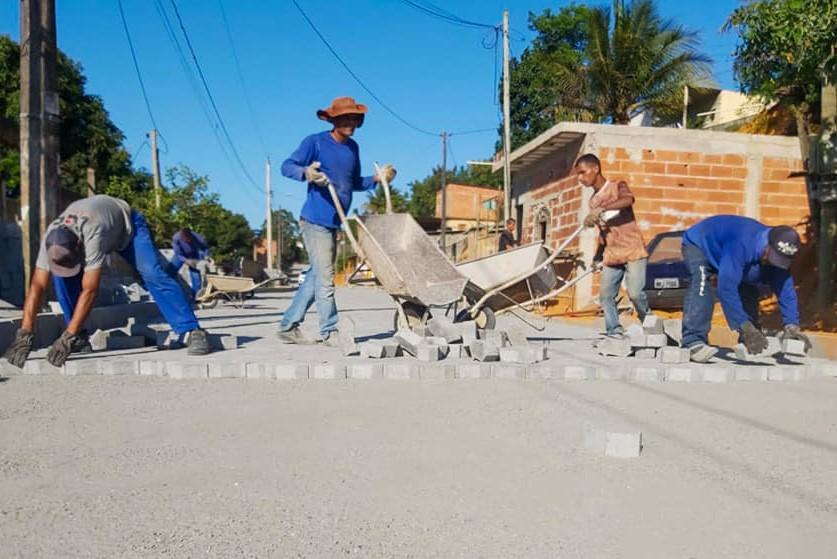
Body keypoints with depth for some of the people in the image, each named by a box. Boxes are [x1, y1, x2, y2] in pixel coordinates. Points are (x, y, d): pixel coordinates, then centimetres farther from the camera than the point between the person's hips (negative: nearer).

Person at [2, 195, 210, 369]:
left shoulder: (92, 236, -46)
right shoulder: (50, 240, -30)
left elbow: (89, 291, -44)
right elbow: (37, 287, -28)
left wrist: (66, 338, -44)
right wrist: (24, 335, -34)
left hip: (127, 223, -5)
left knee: (153, 275, -26)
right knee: (61, 277, -15)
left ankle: (193, 332, -29)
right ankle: (79, 336, -1)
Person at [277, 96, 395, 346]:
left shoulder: (353, 147, 13)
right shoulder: (315, 142, -7)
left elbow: (354, 183, 21)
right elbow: (286, 166, -12)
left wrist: (377, 178, 6)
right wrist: (306, 172, -32)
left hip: (333, 223, 8)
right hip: (315, 221, -8)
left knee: (316, 276, 12)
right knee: (325, 278, -6)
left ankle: (288, 327, 22)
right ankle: (329, 332, 5)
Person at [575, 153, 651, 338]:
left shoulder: (617, 186, -3)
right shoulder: (593, 200, 15)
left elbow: (628, 199, -28)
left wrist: (601, 209, -39)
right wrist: (599, 256, 17)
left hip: (633, 251, -6)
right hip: (611, 255, 7)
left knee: (635, 293, -14)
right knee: (605, 295, -1)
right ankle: (615, 332, 7)